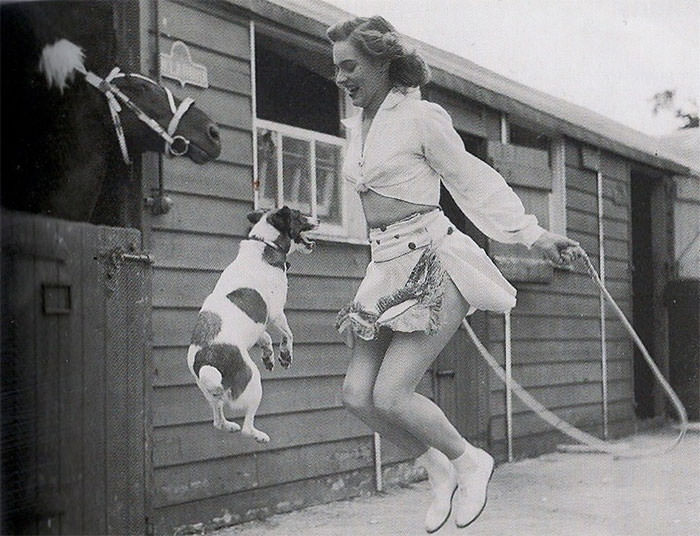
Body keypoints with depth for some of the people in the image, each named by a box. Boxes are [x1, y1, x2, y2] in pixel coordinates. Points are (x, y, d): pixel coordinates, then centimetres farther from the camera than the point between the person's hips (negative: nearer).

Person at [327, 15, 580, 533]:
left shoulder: (421, 117, -8)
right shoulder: (356, 125, 14)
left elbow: (473, 181, -3)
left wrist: (535, 236, -2)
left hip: (433, 264, -8)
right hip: (388, 270, 8)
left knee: (390, 395, -15)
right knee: (358, 394, -2)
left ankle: (469, 460, 11)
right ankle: (440, 470, 18)